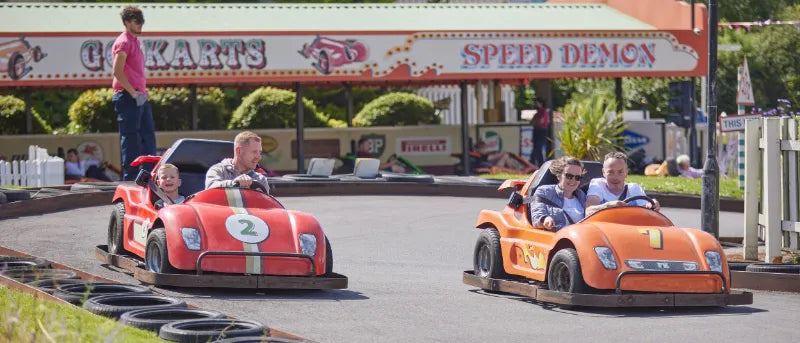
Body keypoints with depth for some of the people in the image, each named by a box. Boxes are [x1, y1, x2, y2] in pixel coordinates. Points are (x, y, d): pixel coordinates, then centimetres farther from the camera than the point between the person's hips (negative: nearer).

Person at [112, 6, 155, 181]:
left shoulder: (134, 41, 20)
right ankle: (129, 178, -7)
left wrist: (143, 92, 16)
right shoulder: (123, 42, -9)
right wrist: (134, 93, -19)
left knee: (148, 136, 11)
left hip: (139, 97, 10)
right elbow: (117, 72, -18)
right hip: (127, 97, -10)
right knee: (130, 139, -8)